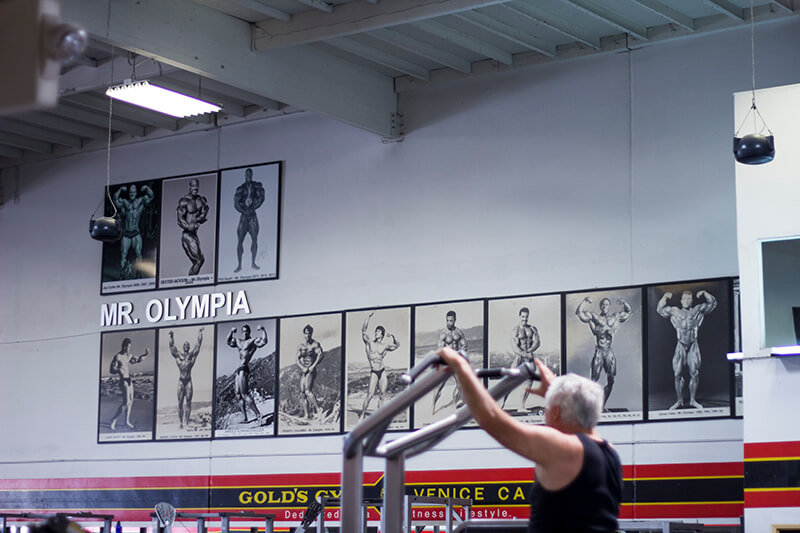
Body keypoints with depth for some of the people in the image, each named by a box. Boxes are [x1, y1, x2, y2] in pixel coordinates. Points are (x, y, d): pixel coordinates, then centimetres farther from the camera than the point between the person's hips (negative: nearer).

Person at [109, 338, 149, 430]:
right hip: (123, 381, -9)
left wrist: (145, 354, 8)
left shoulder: (129, 355, 9)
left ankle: (127, 421, 25)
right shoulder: (117, 356, -15)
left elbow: (138, 359, 26)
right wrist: (118, 370, -40)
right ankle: (114, 420, -4)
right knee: (126, 402, -14)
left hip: (129, 380, 9)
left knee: (131, 401, 14)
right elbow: (111, 370, -19)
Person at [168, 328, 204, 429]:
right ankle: (181, 422, 6)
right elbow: (172, 346, 5)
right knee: (180, 402, 2)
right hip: (181, 381, 1)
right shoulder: (178, 355, 11)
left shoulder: (192, 355, 9)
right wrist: (171, 336, -5)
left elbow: (198, 344, 7)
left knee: (188, 402, -3)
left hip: (189, 381, -1)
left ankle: (186, 423, -3)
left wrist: (200, 333, 3)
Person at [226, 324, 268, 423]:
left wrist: (263, 330, -24)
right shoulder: (239, 342, 20)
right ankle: (245, 418, 6)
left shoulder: (253, 341, -4)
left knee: (245, 394, -15)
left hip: (244, 369, -9)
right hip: (239, 370, 9)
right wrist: (231, 332, 23)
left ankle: (258, 415, -16)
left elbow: (263, 342, -22)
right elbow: (228, 341, 36)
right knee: (238, 395, 6)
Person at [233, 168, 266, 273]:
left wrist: (253, 209, -11)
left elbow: (261, 198, -1)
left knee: (255, 238, -9)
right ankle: (239, 265, -4)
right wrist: (244, 211, -12)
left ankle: (253, 263, -2)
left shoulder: (257, 186, 8)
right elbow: (236, 203, 2)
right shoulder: (240, 188, 7)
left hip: (253, 215, 0)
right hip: (243, 215, 0)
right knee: (240, 240, -6)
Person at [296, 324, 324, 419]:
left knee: (308, 390, -23)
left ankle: (318, 409, -24)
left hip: (311, 370, -6)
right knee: (303, 393, 0)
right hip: (303, 371, 6)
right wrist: (303, 368, -11)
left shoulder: (315, 344, -3)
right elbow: (298, 360, 8)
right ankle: (306, 414, -1)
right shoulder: (301, 346, 13)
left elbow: (321, 354, -17)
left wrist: (313, 366, -23)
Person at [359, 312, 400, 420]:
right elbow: (364, 330, -11)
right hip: (373, 373, -3)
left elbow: (397, 345, 26)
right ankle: (362, 414, -1)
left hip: (383, 372, 3)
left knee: (382, 395, 4)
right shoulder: (369, 342, 2)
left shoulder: (384, 346, 9)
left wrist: (392, 337, 8)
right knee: (370, 395, -11)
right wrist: (369, 316, -15)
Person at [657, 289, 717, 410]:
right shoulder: (675, 311, 10)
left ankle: (693, 400, 8)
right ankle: (679, 401, 4)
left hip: (693, 346, 0)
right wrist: (665, 297, 1)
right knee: (678, 374, -3)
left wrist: (704, 294, -5)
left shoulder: (698, 310, 9)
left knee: (694, 373, -2)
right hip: (680, 346, 0)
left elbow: (712, 303, 9)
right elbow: (660, 309, 15)